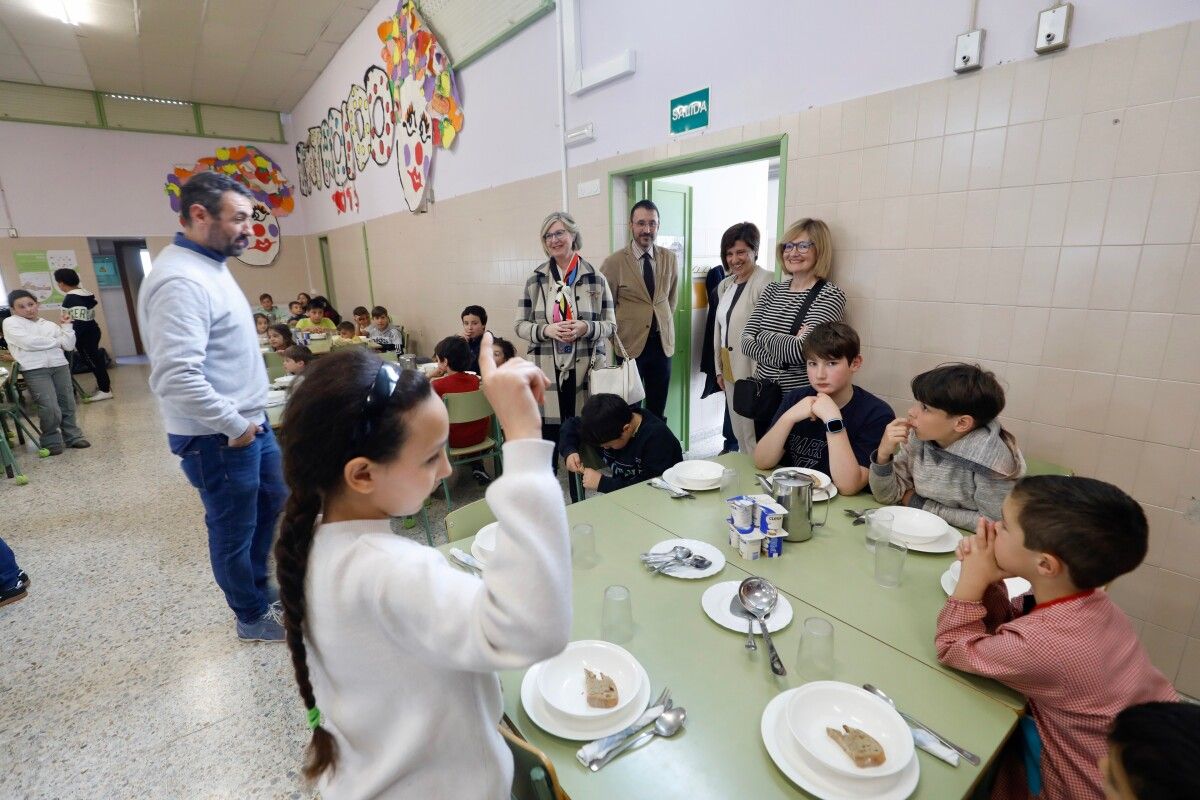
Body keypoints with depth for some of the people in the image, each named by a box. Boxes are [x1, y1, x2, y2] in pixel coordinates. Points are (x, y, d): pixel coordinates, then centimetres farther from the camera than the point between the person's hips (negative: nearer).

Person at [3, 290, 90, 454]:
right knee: (50, 409, -12)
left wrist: (66, 326, 6)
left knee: (68, 404, 5)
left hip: (60, 366, 4)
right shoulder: (11, 323, 5)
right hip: (35, 370, -4)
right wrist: (57, 341, 0)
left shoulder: (49, 324, 17)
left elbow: (69, 345, 10)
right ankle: (51, 441, 6)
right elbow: (29, 342, -11)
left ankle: (72, 436, 19)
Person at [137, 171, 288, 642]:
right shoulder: (180, 280, -23)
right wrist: (233, 426, -19)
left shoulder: (211, 265, 9)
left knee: (273, 501, 24)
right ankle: (254, 617, 31)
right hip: (218, 438, -10)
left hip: (250, 421, 10)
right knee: (233, 531, 9)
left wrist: (249, 417, 15)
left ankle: (257, 587, 45)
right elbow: (177, 377, -31)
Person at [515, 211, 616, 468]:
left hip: (584, 369, 0)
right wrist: (546, 330, -15)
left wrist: (587, 328, -16)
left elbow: (611, 325, 4)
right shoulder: (535, 280, 6)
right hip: (545, 371, 0)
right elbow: (521, 325, 5)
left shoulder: (596, 279, 3)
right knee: (547, 433, 1)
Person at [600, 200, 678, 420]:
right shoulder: (614, 262, -7)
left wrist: (664, 324, 14)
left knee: (658, 411, 11)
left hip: (662, 343, 4)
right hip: (629, 344, -3)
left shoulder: (670, 258, 5)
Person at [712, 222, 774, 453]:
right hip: (730, 372, 8)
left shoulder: (765, 282, -14)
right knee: (738, 432, 17)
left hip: (754, 372, -8)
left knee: (753, 435, -2)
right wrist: (719, 368, 15)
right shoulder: (725, 285, 12)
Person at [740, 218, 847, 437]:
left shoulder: (831, 296, -10)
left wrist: (764, 336, -7)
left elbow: (801, 350, -23)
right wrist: (786, 345, -18)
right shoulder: (772, 290, 6)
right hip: (763, 396, 5)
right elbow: (746, 343, -4)